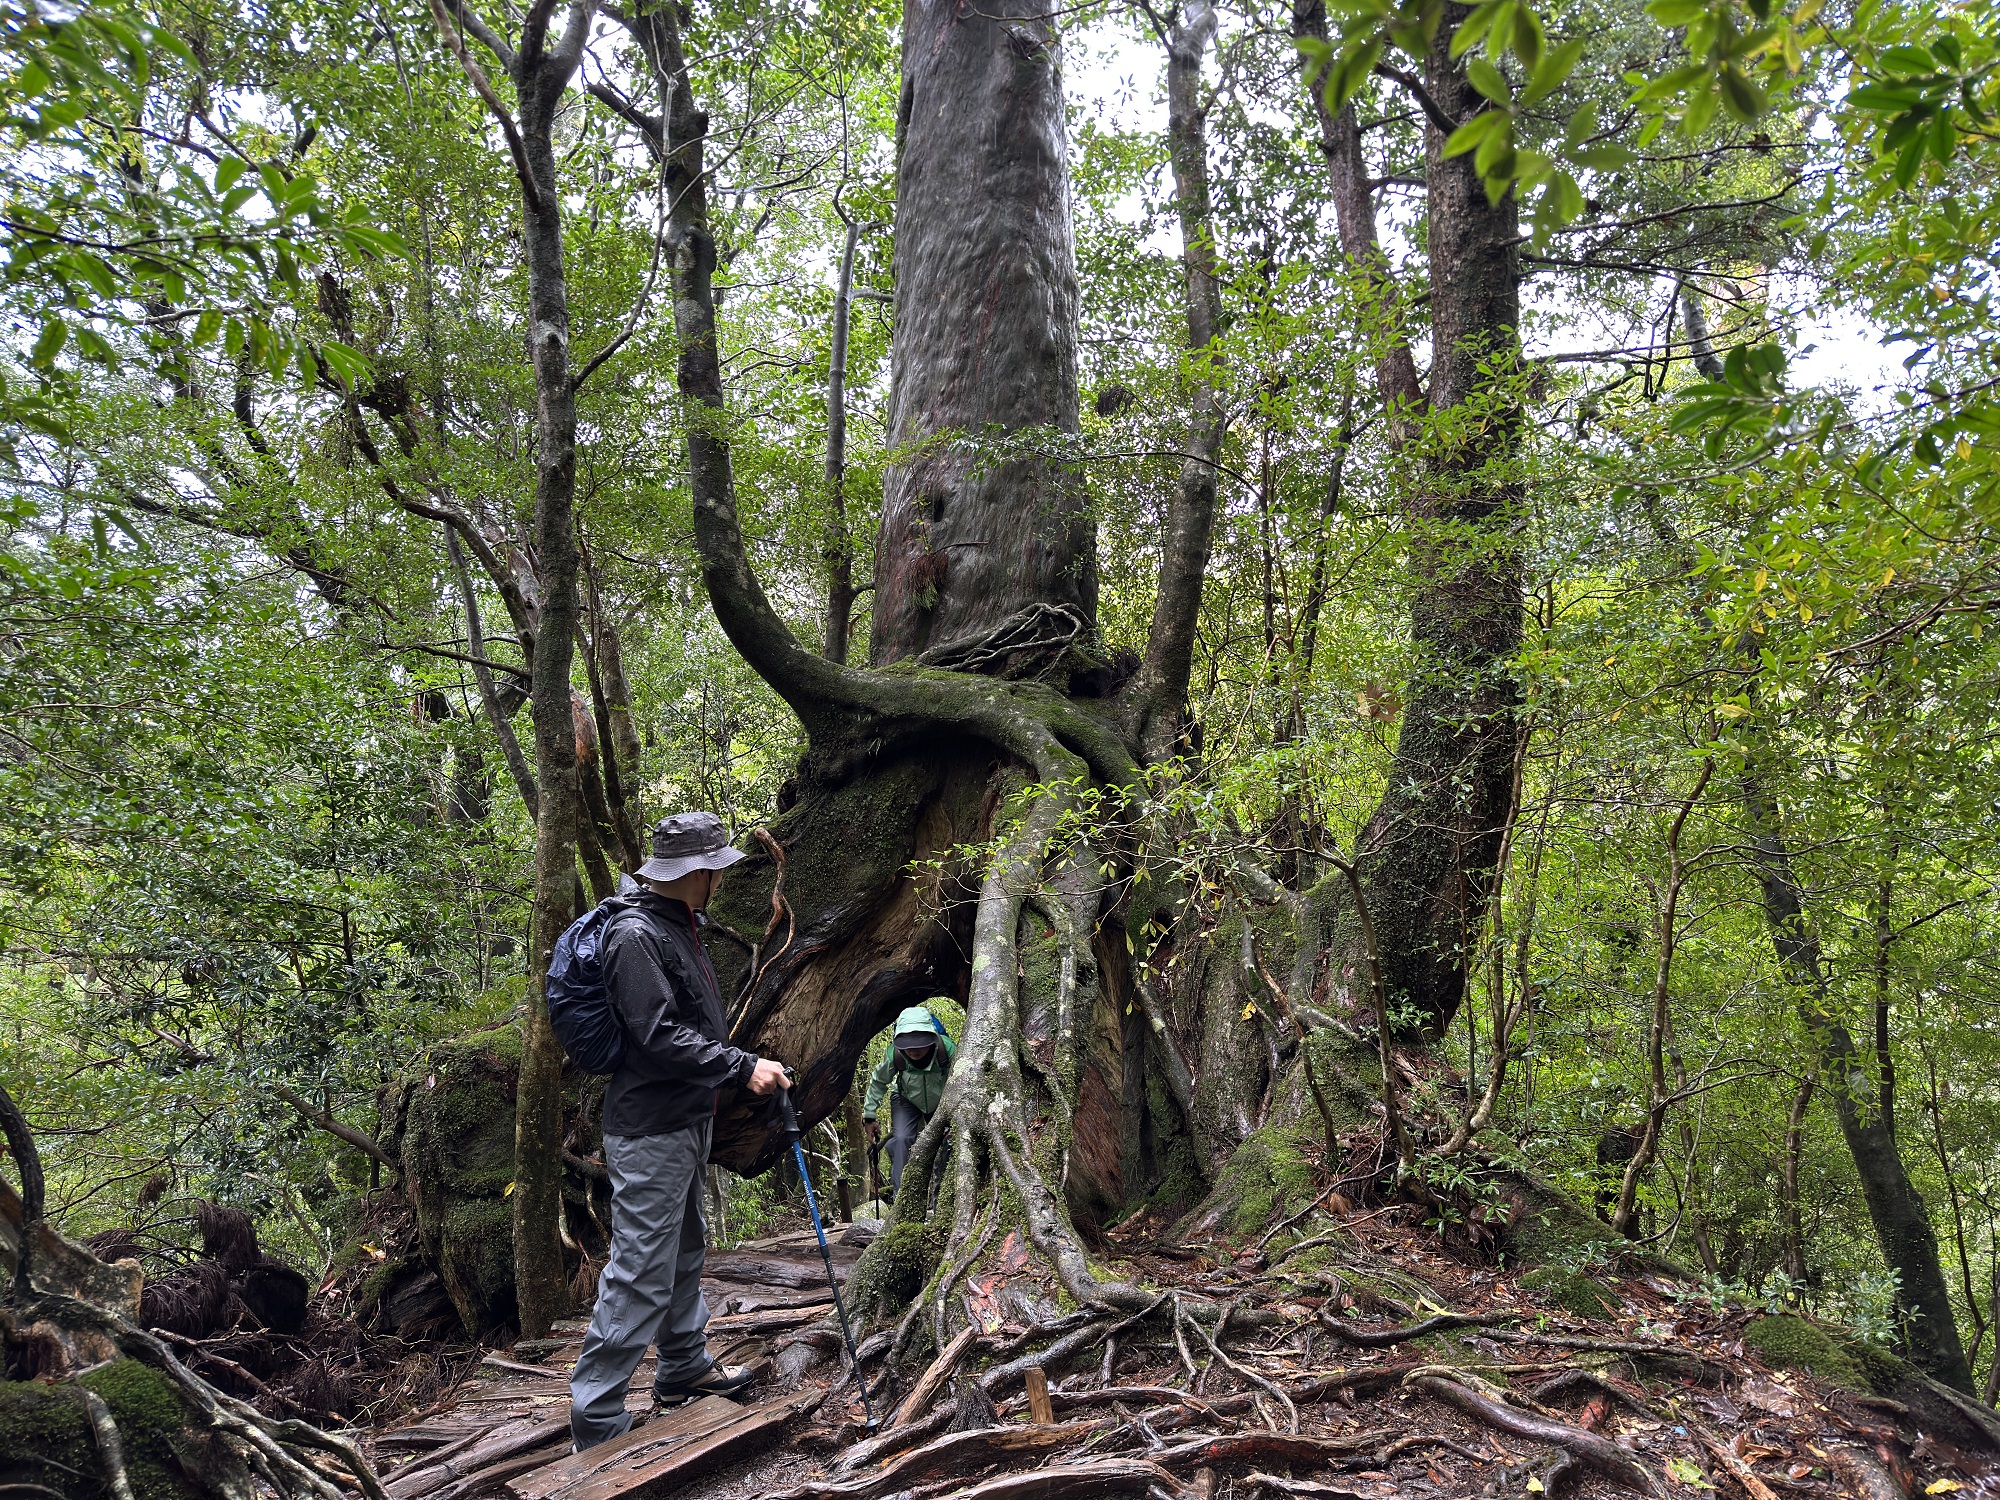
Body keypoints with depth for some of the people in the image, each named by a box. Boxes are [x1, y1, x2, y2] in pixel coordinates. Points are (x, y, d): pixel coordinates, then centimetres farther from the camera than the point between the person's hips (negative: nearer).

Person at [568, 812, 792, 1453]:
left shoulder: (680, 927, 12)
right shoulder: (635, 934, -21)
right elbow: (660, 1037, -27)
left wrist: (745, 1065, 24)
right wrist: (744, 1068, -24)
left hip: (688, 1122, 11)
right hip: (649, 1132, -11)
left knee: (684, 1251, 23)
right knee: (640, 1273, -7)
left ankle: (683, 1368, 39)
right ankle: (597, 1423, 2)